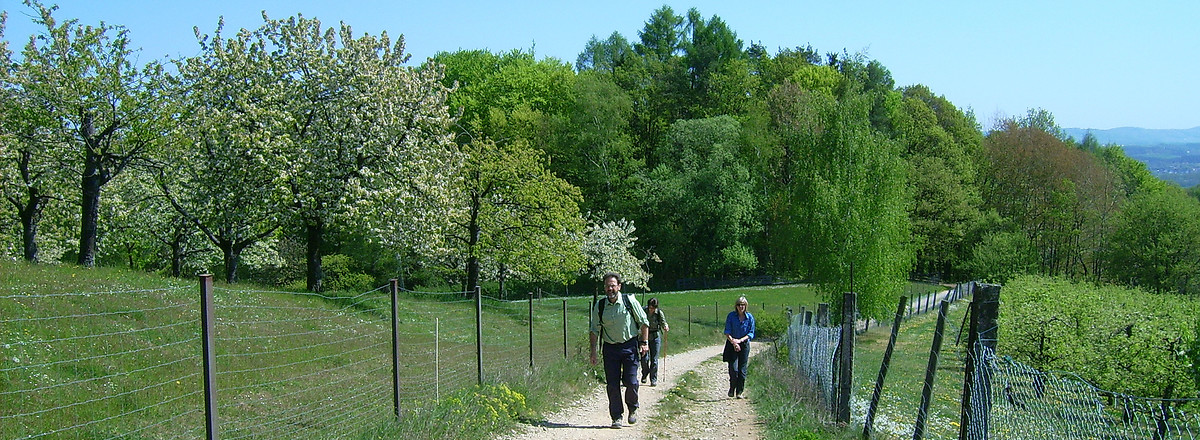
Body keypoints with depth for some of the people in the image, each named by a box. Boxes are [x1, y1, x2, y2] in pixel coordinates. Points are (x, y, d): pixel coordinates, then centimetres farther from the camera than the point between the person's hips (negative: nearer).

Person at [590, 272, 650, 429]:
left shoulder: (630, 301, -4)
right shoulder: (599, 306, 1)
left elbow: (644, 322, 5)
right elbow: (594, 330, 7)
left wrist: (644, 342, -1)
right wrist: (593, 351, 1)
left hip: (630, 346, -2)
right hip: (610, 348, 2)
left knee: (630, 381, -8)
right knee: (612, 384, -1)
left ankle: (633, 409, 19)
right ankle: (616, 417, 10)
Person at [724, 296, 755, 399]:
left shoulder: (750, 317, 1)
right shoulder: (731, 316, -2)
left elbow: (751, 333, 0)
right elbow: (727, 331, -5)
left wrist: (740, 340, -14)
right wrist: (733, 342, -20)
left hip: (744, 345, 1)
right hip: (732, 345, -1)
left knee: (742, 370, 1)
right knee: (733, 369, -10)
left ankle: (740, 392, 11)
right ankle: (732, 389, 9)